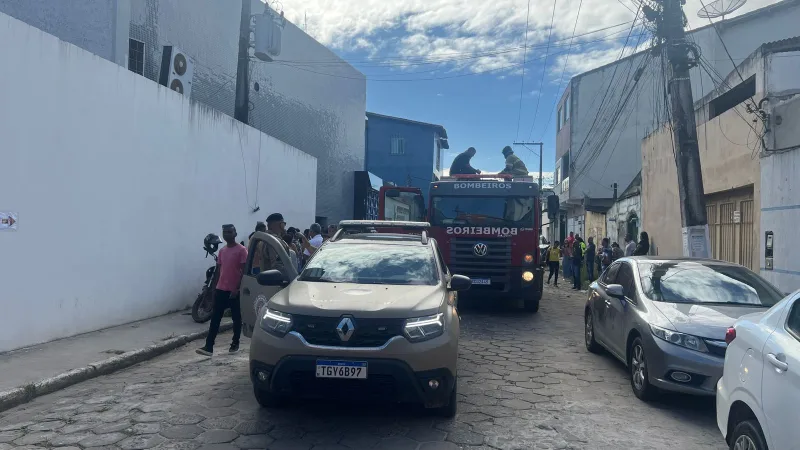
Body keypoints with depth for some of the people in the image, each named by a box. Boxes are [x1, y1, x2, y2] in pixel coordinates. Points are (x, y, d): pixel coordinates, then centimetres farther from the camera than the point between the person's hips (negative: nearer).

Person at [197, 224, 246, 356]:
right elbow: (219, 270, 17)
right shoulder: (222, 251, 12)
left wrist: (237, 288, -16)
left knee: (236, 318, 6)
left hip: (234, 290, -6)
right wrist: (215, 287, 13)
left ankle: (235, 344, 18)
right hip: (221, 289, 6)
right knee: (215, 318, 1)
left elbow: (244, 271, -11)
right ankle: (209, 346, -1)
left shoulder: (241, 250, -8)